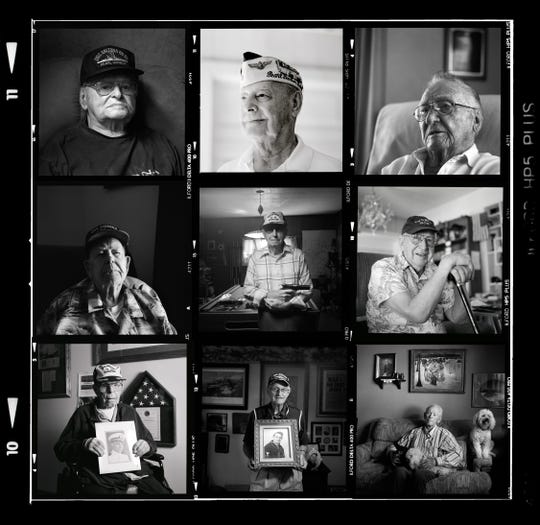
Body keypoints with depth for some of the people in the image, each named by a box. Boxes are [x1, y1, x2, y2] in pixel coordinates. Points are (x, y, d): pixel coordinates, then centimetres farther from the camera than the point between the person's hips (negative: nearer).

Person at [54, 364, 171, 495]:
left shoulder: (129, 412, 20)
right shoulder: (83, 414, 10)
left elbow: (150, 442, 26)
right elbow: (60, 449, 6)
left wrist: (147, 446, 1)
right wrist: (83, 444, -14)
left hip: (136, 474, 3)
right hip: (100, 481, -3)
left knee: (163, 493, -23)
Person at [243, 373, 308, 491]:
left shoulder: (297, 414, 6)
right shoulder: (257, 414, 2)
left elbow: (303, 443, 14)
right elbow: (247, 445, 8)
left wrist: (302, 455, -6)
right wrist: (251, 458, -11)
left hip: (290, 476, 1)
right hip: (262, 475, -1)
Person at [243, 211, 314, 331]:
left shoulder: (297, 255, 2)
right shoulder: (255, 257, 4)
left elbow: (307, 288, 2)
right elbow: (247, 289, 3)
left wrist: (291, 303, -15)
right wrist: (269, 295, -14)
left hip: (293, 315, -1)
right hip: (267, 315, 1)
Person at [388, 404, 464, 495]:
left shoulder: (444, 434, 15)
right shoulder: (414, 432, 25)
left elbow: (459, 454, 1)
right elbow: (394, 447, 29)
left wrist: (435, 461, -11)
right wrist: (394, 456, 4)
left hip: (429, 470, -2)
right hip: (410, 467, 2)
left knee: (419, 474, -39)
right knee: (399, 471, -35)